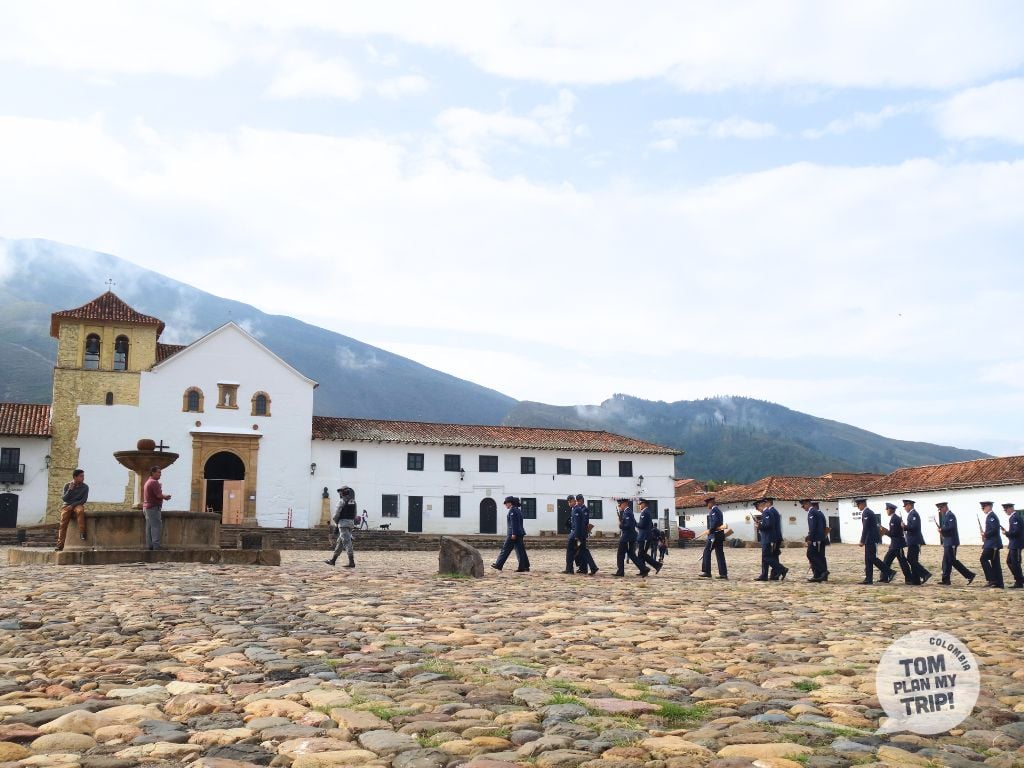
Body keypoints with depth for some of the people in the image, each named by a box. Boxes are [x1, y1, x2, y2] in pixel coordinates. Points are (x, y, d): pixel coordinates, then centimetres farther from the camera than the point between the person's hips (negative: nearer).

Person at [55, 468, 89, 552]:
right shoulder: (67, 485, 2)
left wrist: (73, 505, -17)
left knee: (80, 510, -37)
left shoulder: (85, 487, 0)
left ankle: (81, 533, -41)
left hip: (78, 504, -1)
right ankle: (60, 544, -25)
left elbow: (84, 500, -5)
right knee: (63, 522, -22)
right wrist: (70, 490, -17)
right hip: (67, 505, 1)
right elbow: (64, 499, -3)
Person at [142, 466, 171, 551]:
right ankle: (156, 546, -14)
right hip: (154, 508, -10)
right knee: (157, 526, -10)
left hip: (146, 507, 10)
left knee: (150, 527, 9)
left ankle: (149, 545, 10)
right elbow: (159, 495, -20)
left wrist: (164, 496, 15)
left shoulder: (148, 482, 20)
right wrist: (166, 496, -1)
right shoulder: (154, 482, -13)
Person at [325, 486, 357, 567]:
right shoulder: (353, 501, 12)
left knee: (347, 542, -10)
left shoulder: (342, 501, -10)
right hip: (351, 523, 8)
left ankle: (352, 562, -16)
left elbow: (337, 513, -10)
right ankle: (333, 560, 23)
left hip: (343, 523, -8)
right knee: (340, 542, 15)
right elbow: (355, 515, 15)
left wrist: (336, 521, 8)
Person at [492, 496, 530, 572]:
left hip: (513, 534, -9)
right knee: (520, 551, 5)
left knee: (506, 549, -2)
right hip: (519, 533, 9)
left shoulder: (512, 510, -12)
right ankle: (525, 567, 1)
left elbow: (514, 523, -19)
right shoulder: (518, 510, 18)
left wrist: (513, 534, -22)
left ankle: (498, 565, 5)